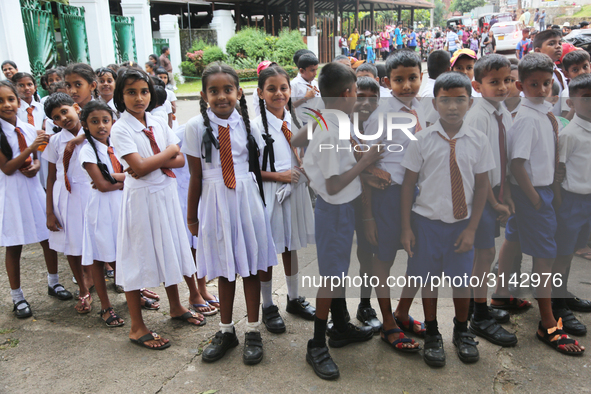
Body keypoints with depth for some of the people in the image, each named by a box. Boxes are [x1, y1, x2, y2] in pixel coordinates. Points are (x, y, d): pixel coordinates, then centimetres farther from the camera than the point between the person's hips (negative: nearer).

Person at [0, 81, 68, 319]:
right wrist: (32, 147, -23)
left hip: (33, 188, 4)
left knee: (49, 238, 10)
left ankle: (53, 283, 30)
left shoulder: (28, 129, 4)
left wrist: (36, 166, -8)